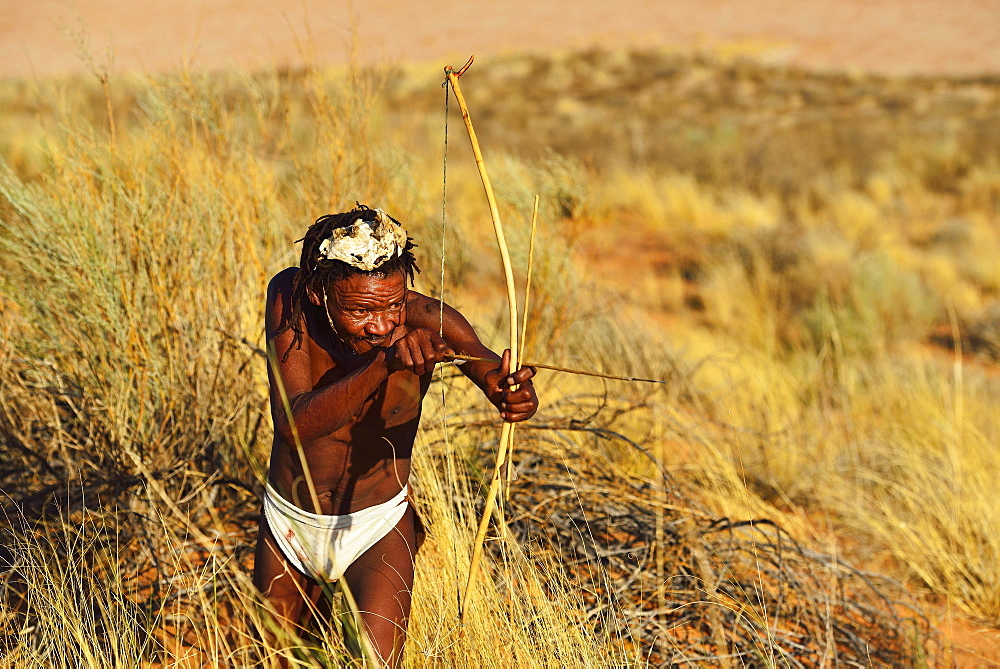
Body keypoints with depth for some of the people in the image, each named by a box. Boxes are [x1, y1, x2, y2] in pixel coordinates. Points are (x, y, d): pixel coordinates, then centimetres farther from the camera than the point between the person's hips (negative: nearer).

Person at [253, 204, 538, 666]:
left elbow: (490, 367, -42)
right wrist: (383, 365, -50)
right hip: (287, 521, 2)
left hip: (377, 525, -2)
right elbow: (294, 424, -35)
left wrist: (513, 391, -66)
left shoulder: (426, 322, -24)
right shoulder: (289, 297, -24)